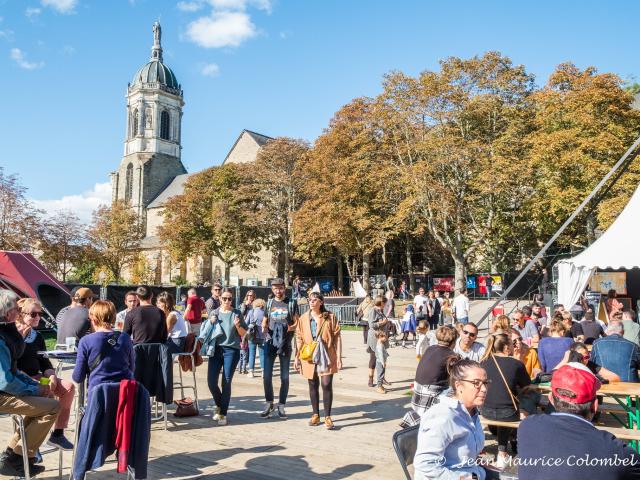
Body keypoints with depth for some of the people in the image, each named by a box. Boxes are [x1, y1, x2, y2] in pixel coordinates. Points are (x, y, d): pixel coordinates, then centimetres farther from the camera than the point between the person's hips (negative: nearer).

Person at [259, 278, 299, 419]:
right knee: (266, 375, -3)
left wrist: (290, 328, -17)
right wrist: (264, 327, -6)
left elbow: (297, 322, 3)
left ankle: (281, 406, 14)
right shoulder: (269, 303, 12)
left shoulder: (291, 303, 5)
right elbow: (264, 322, 16)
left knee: (284, 376, 3)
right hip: (270, 342, 1)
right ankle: (269, 403, 14)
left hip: (285, 343, -1)